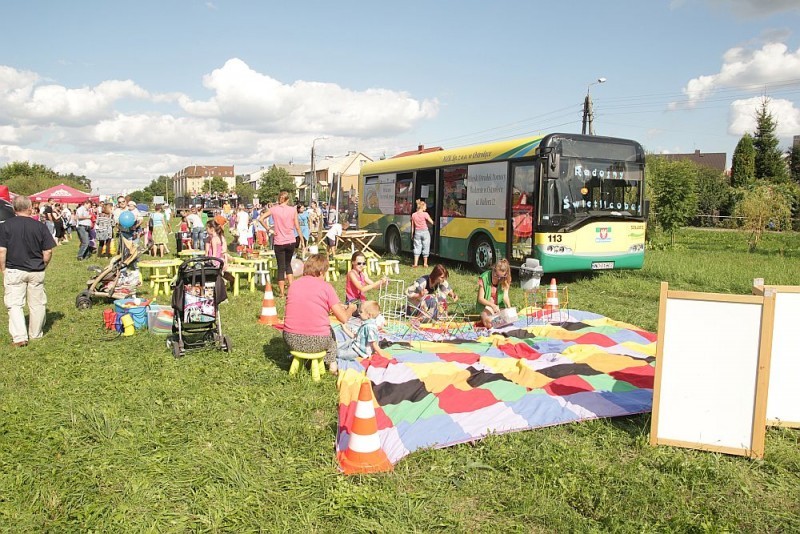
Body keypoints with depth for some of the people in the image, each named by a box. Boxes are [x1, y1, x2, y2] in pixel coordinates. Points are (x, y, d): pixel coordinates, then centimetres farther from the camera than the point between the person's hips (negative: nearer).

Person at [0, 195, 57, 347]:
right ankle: (36, 334, 25)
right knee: (37, 303, 13)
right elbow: (48, 251, -4)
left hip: (14, 271, -1)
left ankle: (19, 337, -6)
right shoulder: (40, 226, -4)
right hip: (36, 272, 1)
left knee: (14, 304, 4)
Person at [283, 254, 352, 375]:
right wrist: (348, 310, 15)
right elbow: (344, 319, -7)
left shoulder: (294, 284, 5)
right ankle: (332, 363, 22)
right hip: (317, 342, -3)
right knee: (331, 331, 31)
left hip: (291, 340, 3)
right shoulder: (326, 287, -7)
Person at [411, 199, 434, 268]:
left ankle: (415, 264, 2)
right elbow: (432, 222, -9)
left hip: (417, 232, 3)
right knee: (425, 248, 8)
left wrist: (412, 234, 13)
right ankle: (425, 264, 14)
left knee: (417, 248, 7)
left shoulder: (414, 215, 2)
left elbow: (412, 226, 5)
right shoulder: (425, 214, -11)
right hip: (425, 232, -3)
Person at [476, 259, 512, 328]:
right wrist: (492, 305, -30)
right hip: (486, 305, -3)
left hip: (500, 305, 3)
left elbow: (505, 296, -5)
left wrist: (509, 307, -26)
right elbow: (480, 299, -14)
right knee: (489, 323, -31)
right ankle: (484, 317, 6)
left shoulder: (505, 280, -6)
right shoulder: (484, 278, -17)